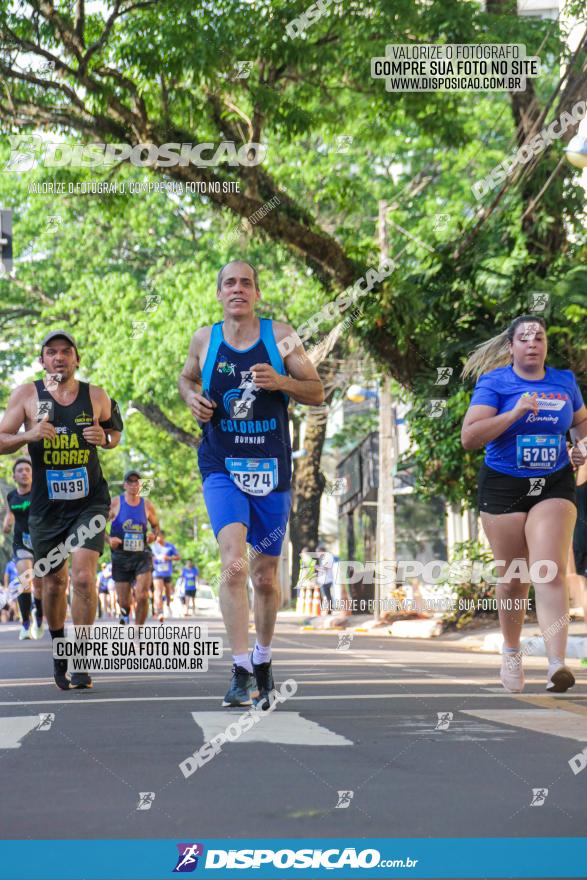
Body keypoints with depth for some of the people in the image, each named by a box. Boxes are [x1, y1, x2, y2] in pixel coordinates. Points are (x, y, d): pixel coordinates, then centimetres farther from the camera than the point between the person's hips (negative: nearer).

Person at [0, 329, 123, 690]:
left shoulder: (96, 396, 0)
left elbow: (115, 431, 16)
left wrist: (105, 438, -8)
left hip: (89, 501, -1)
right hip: (46, 505, 1)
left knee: (84, 576, -17)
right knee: (54, 582, 11)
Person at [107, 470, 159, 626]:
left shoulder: (147, 505, 4)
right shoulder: (115, 503, -3)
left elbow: (155, 525, 20)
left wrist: (154, 535, -3)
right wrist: (108, 539, -16)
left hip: (142, 556, 1)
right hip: (121, 556, -1)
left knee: (142, 596, -17)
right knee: (124, 601, 6)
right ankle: (124, 613, 44)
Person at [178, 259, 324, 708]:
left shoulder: (279, 335, -1)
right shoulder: (204, 339, 4)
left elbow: (318, 393, 2)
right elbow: (188, 377, 24)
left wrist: (281, 382, -17)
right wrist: (192, 397, 1)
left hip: (271, 469, 1)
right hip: (222, 469, -1)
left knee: (265, 576, 11)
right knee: (234, 564, -21)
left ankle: (263, 658, 33)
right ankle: (241, 672, -20)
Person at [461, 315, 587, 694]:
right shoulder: (494, 382, -4)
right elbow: (469, 437, -14)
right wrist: (515, 413, -23)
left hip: (554, 487, 1)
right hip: (504, 487, -1)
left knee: (551, 572, -16)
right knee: (514, 578, 7)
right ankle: (512, 653, 30)